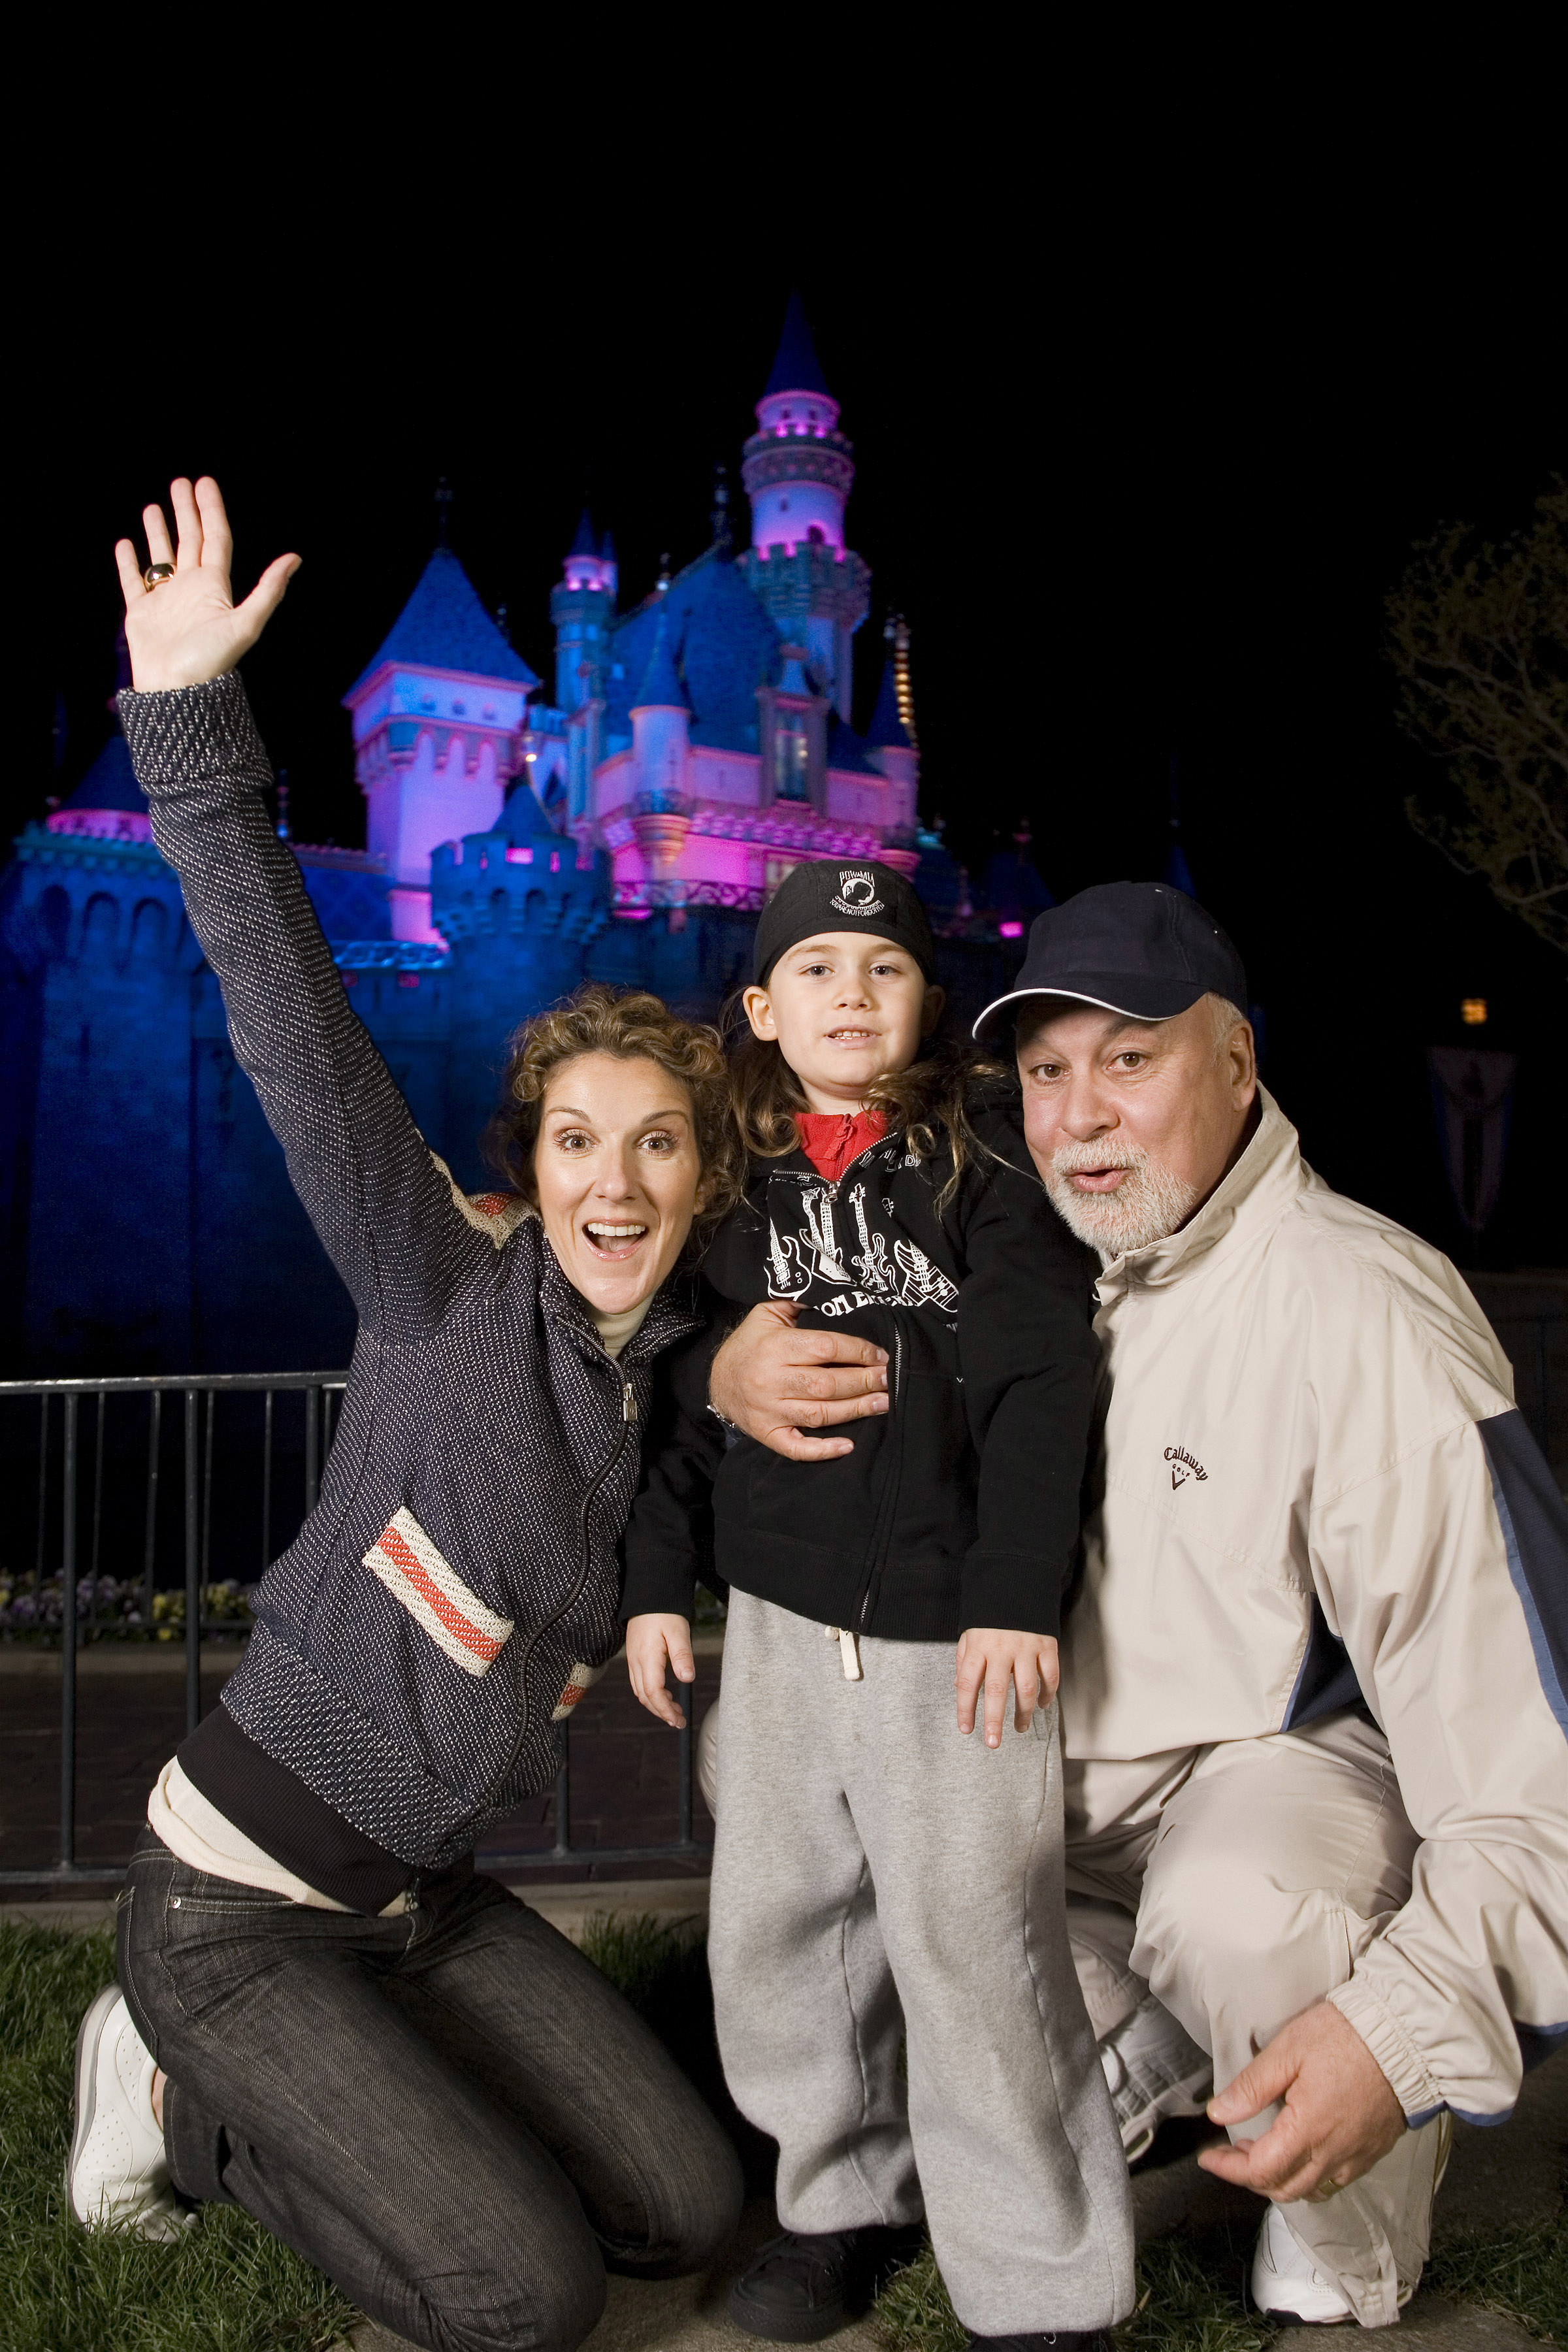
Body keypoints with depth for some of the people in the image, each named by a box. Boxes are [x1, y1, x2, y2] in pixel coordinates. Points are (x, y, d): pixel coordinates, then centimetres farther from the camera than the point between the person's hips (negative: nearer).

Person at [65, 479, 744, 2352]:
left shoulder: (688, 1374, 1)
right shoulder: (445, 1289, -17)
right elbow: (297, 1039, -27)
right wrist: (190, 718, -35)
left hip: (423, 1898, 7)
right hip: (233, 1897, -7)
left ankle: (216, 2108, 20)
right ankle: (179, 2095, 11)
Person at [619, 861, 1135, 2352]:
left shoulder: (983, 1154, -3)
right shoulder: (735, 1181, 8)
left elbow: (1042, 1382, -8)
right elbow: (685, 1392, 14)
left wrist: (1015, 1598, -13)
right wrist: (656, 1578, 11)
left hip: (950, 1622, -5)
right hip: (778, 1615, 5)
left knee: (969, 1944, -2)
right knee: (776, 1924, 12)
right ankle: (848, 2196, 34)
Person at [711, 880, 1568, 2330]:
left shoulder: (1366, 1323, -25)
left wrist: (1407, 2027, -36)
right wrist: (734, 1376, -20)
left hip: (1299, 1748, -7)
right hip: (1059, 1738, 7)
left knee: (1238, 1914, -38)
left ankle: (1358, 2272, -4)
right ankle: (1136, 2047, 10)